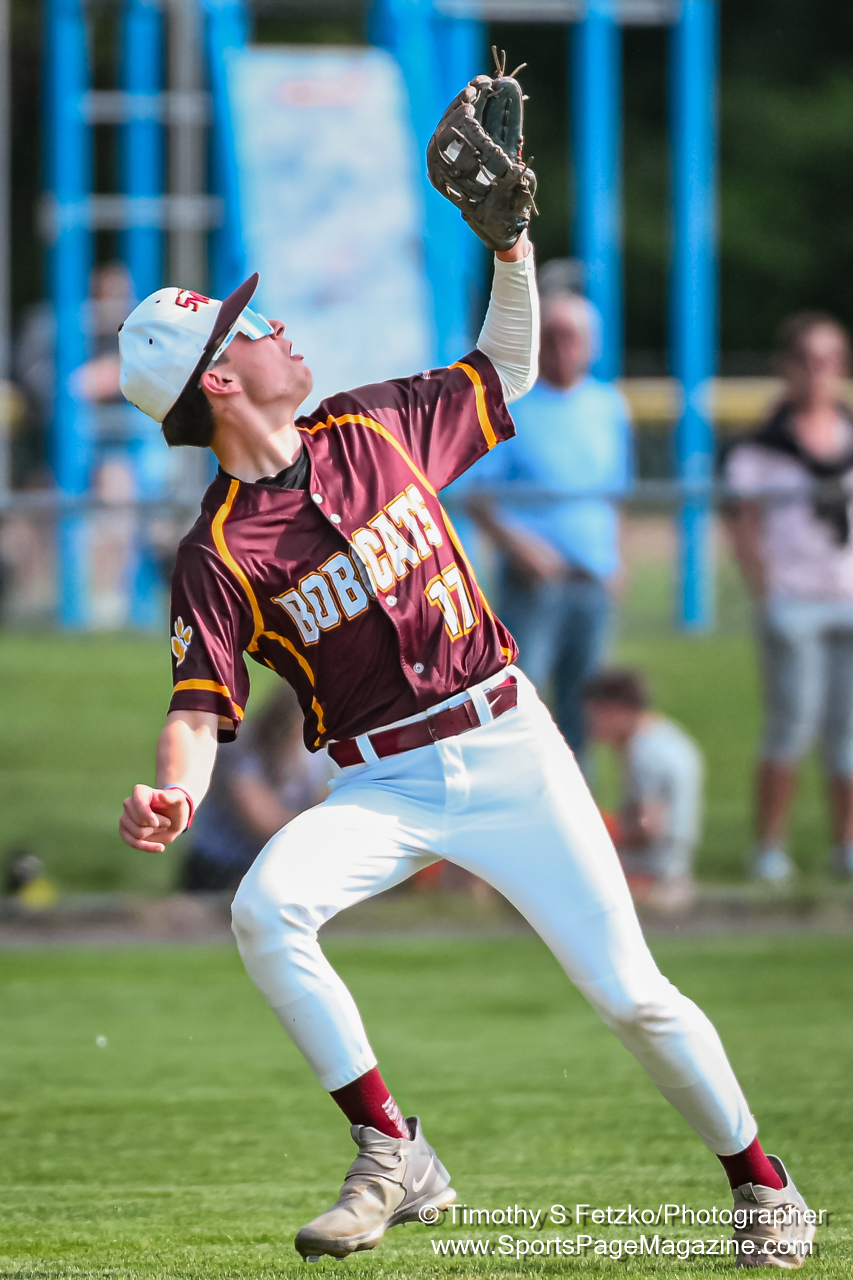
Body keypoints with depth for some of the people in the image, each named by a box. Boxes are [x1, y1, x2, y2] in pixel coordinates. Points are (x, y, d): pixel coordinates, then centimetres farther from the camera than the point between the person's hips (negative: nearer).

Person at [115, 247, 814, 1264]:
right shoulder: (216, 556, -8)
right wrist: (172, 798, -37)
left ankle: (759, 1182, 17)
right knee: (263, 909, -31)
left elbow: (507, 371, 21)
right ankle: (392, 1157, -23)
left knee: (630, 995, -4)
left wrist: (513, 250, 8)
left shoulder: (373, 428, 5)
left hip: (507, 748, 2)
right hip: (383, 788, -2)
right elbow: (200, 711, -16)